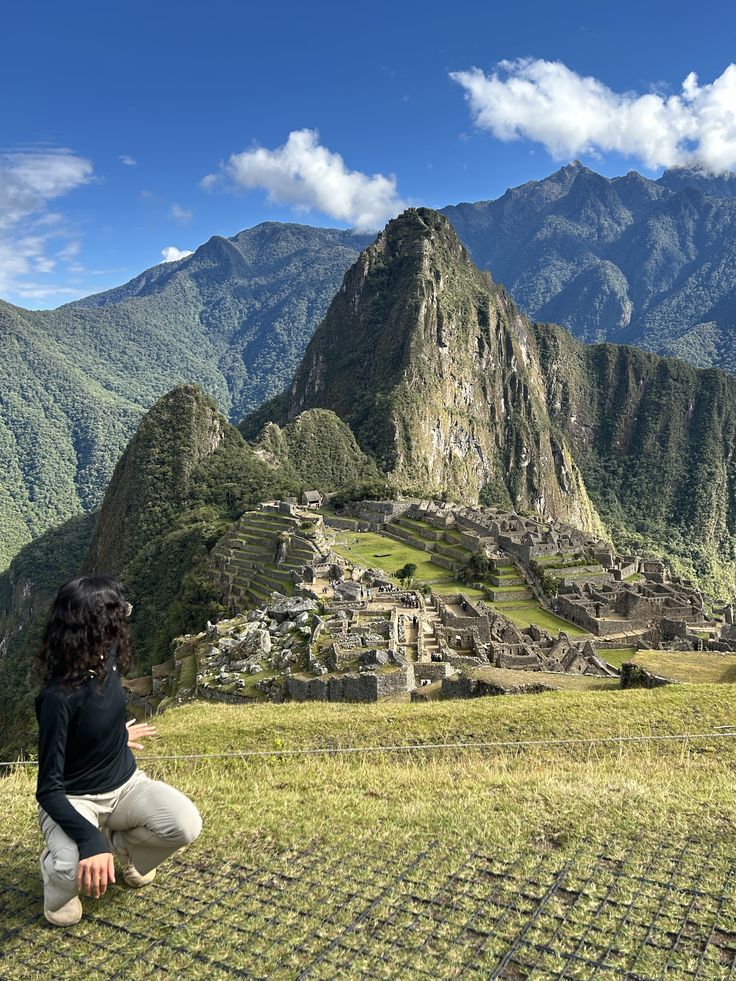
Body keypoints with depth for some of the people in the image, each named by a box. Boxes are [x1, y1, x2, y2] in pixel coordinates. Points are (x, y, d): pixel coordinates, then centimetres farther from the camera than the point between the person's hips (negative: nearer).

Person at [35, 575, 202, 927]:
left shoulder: (106, 657, -10)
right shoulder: (59, 697, -31)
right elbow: (48, 789, -27)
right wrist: (91, 840, -41)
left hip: (125, 783, 6)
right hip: (74, 800, -6)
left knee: (186, 825, -21)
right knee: (76, 869, -36)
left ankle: (123, 845, 13)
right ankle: (55, 865, 4)